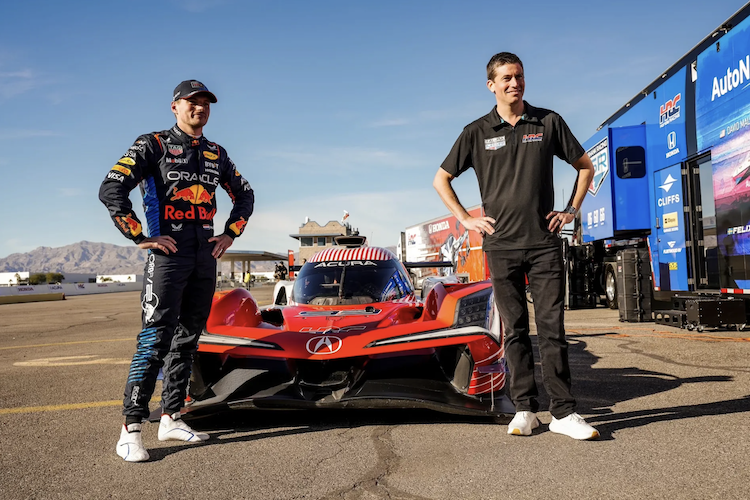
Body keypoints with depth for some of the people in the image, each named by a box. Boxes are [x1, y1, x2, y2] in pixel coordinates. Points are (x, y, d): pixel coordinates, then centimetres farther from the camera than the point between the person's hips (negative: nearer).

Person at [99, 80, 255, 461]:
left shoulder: (216, 154, 16)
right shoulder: (153, 145, -1)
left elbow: (245, 195, 27)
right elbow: (111, 191, -10)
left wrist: (230, 233, 13)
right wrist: (140, 237, -13)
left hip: (206, 257, 6)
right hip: (168, 253, -6)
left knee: (187, 340, 10)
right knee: (155, 340, -12)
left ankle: (171, 419, 19)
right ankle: (131, 430, -7)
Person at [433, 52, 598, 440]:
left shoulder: (549, 122, 7)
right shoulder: (477, 132, 6)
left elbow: (585, 166, 18)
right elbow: (441, 180, 13)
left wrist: (572, 210, 8)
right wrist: (466, 219, 4)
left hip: (544, 242, 0)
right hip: (501, 245, 0)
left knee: (552, 327, -2)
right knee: (514, 329, 4)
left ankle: (564, 412, 2)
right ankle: (524, 409, 12)